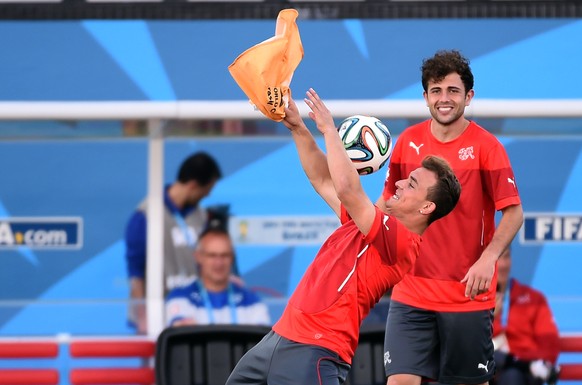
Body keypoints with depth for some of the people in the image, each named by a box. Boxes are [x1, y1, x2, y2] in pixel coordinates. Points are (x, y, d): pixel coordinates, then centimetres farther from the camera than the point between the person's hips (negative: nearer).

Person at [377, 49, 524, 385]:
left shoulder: (485, 146, -7)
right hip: (411, 291, 3)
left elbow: (514, 212, -10)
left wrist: (487, 259, -24)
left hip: (467, 293, -3)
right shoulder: (409, 141, 5)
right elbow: (389, 199, 18)